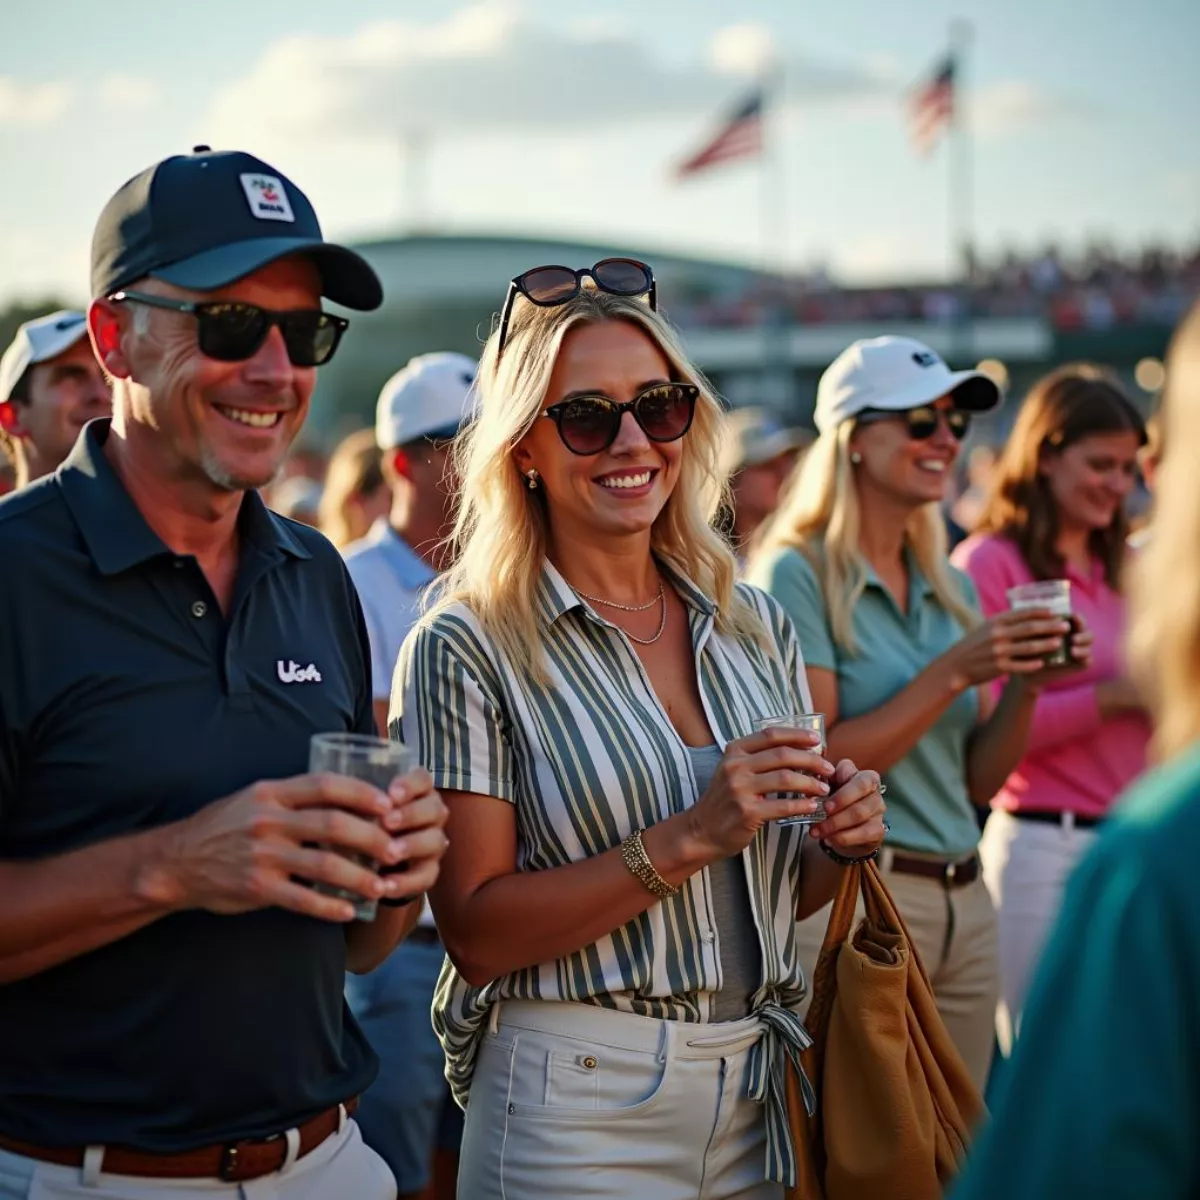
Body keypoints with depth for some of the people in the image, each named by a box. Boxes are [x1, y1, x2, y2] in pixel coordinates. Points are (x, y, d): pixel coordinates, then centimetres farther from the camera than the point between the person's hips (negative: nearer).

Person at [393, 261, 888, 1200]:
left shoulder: (756, 628, 5)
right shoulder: (468, 647, -11)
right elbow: (478, 933, -15)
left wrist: (839, 844, -7)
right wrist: (690, 839, -23)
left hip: (754, 1095, 5)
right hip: (575, 1116, -5)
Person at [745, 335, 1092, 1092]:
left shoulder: (951, 588, 12)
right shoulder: (800, 574, -8)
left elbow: (978, 781, 11)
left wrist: (1025, 685, -5)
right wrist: (954, 672, -18)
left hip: (966, 903, 7)